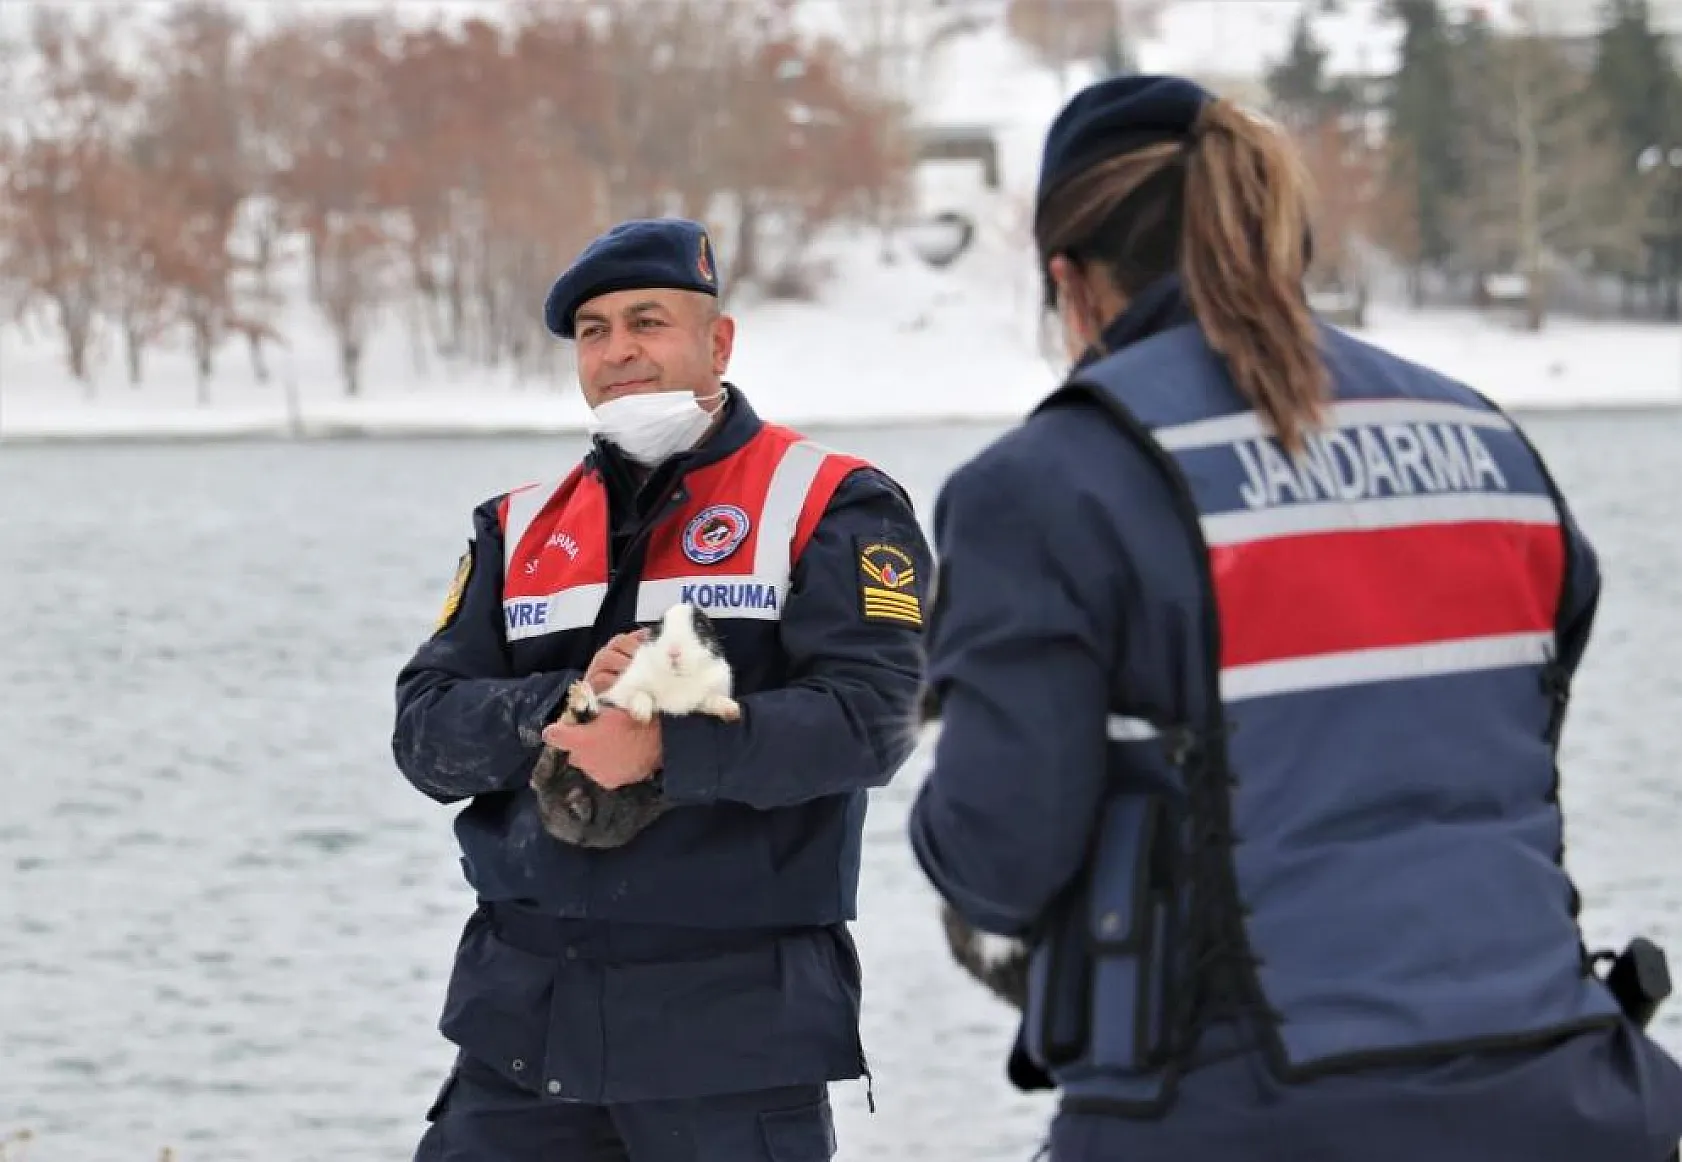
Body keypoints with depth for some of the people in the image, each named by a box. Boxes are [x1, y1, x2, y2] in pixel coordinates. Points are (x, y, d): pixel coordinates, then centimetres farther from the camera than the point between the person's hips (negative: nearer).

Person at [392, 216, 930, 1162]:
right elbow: (425, 728, 6)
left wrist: (664, 749, -25)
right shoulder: (522, 527, 16)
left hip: (736, 1016, -4)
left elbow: (867, 720, -14)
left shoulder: (828, 507, 0)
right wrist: (562, 707, -14)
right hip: (526, 1009, 5)